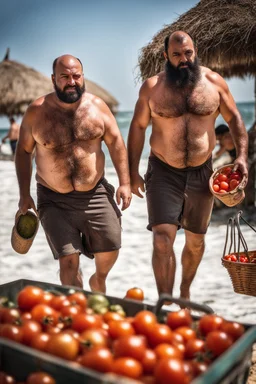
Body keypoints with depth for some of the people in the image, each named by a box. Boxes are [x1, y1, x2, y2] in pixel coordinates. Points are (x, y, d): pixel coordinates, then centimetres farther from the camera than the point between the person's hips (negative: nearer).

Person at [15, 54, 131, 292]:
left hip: (96, 194, 2)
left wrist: (124, 183, -4)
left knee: (109, 254, 7)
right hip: (54, 200, -1)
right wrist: (24, 194, 1)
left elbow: (115, 142, 2)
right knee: (68, 261, -5)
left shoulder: (97, 106, -1)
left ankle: (98, 280, 42)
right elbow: (23, 150, 4)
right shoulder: (36, 111, -5)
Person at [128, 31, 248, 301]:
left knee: (195, 240, 15)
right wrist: (133, 172, -2)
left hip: (201, 173, 2)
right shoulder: (152, 87, -4)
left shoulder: (213, 82, -1)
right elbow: (137, 128, 1)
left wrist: (241, 155, -6)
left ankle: (185, 292, 39)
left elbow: (234, 119, 7)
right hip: (164, 173, -2)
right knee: (163, 240, -13)